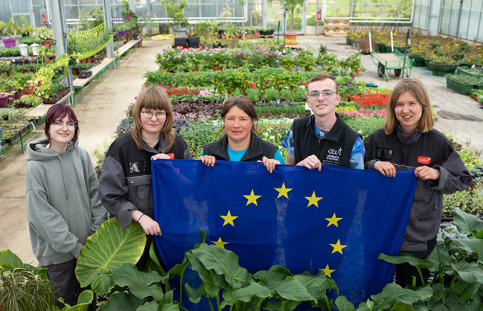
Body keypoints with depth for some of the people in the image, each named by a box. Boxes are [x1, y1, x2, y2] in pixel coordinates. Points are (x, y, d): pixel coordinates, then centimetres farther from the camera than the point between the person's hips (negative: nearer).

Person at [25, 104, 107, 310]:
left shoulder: (81, 155, -4)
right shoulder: (36, 166, -15)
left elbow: (95, 194, 1)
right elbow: (42, 213, -16)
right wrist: (73, 246, -16)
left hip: (88, 240, 3)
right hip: (57, 247, -3)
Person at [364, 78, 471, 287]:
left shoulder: (438, 143, -8)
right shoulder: (379, 138, -5)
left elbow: (462, 180, -1)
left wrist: (438, 174, -20)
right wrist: (374, 165, -18)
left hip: (419, 235, -1)